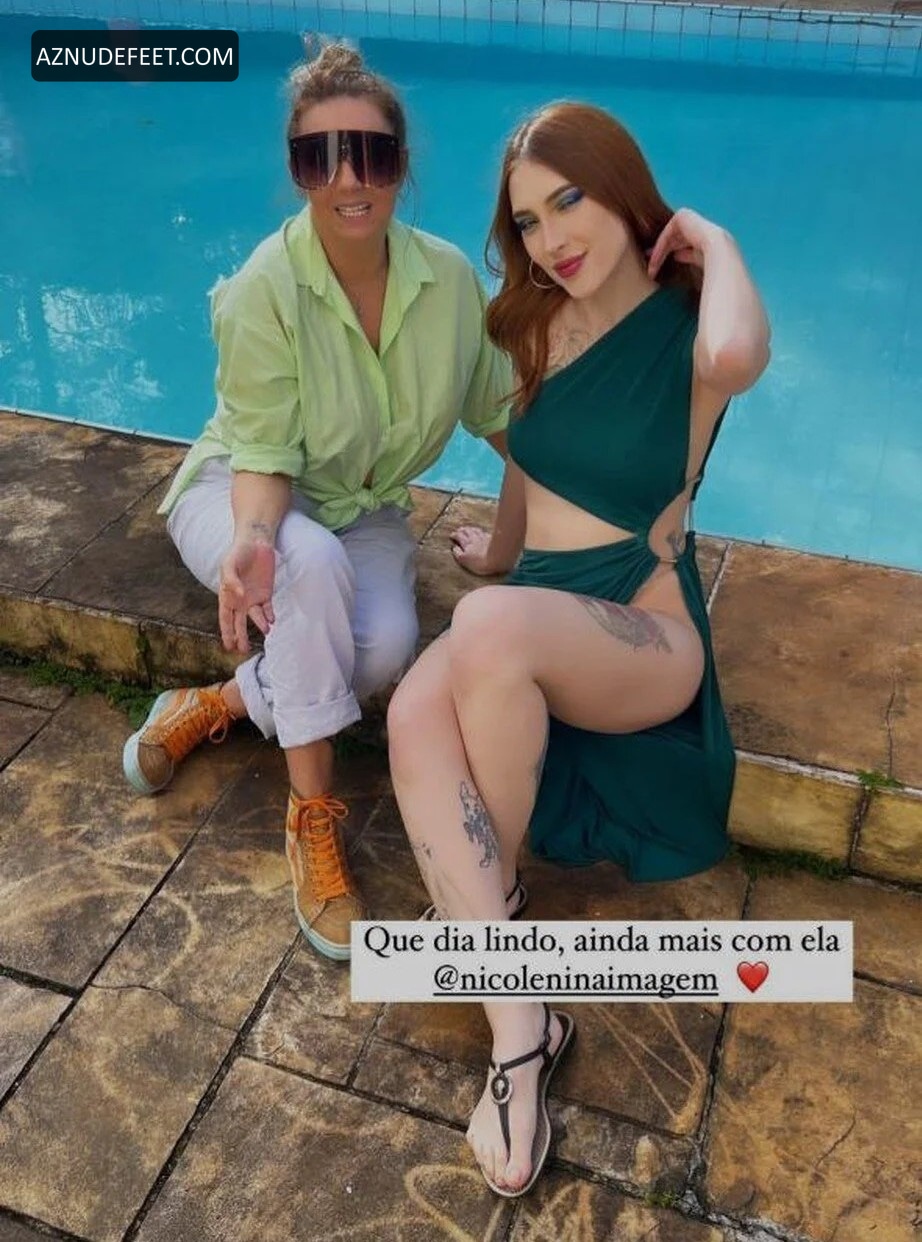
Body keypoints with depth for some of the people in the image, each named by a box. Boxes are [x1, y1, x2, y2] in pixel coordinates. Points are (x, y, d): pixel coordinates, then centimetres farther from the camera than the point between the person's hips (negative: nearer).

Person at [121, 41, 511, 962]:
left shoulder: (449, 277, -13)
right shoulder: (263, 289, -23)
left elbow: (501, 413, -2)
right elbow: (265, 454, -22)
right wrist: (255, 540, -43)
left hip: (362, 511, 3)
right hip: (240, 493, -3)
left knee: (386, 648, -29)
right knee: (316, 564, -39)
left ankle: (218, 705, -6)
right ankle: (313, 819, -24)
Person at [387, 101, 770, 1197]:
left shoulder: (686, 335, -6)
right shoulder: (538, 320, 10)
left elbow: (739, 354, -32)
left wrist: (710, 238, -12)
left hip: (644, 639, -5)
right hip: (529, 616, 5)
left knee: (489, 624, -38)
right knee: (417, 714, -29)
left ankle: (497, 897, -14)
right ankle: (520, 1029, -24)